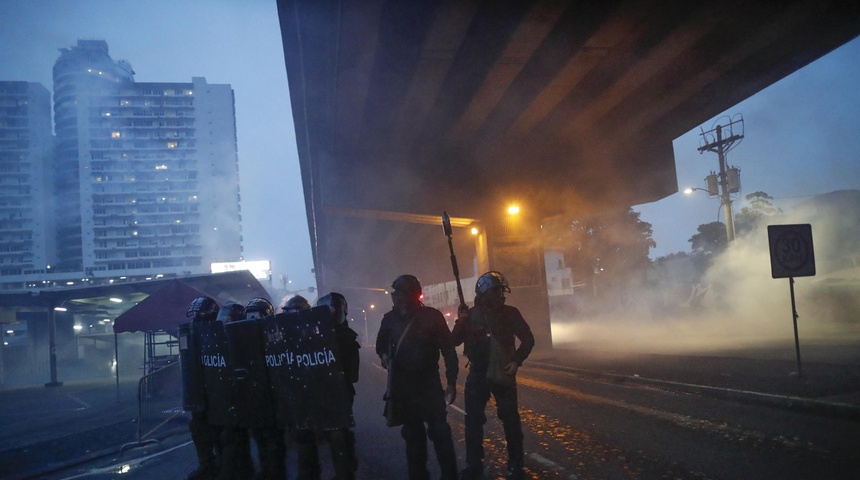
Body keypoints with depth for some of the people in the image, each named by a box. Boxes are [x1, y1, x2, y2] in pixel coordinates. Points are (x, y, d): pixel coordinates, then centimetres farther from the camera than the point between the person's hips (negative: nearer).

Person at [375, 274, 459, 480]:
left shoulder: (432, 316, -9)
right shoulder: (391, 318, 0)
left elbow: (448, 350, -5)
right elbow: (381, 342, 19)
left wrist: (451, 382, -8)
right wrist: (383, 354, -2)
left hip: (429, 385, -3)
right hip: (402, 387, 3)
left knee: (440, 432, -5)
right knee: (412, 434, 14)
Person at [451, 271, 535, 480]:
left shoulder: (510, 313, -5)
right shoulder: (471, 314, -2)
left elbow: (528, 339, 2)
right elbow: (455, 341, -5)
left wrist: (517, 360, -9)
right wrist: (460, 322, -21)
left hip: (503, 374, -1)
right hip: (478, 374, 1)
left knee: (511, 420, 4)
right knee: (473, 420, 6)